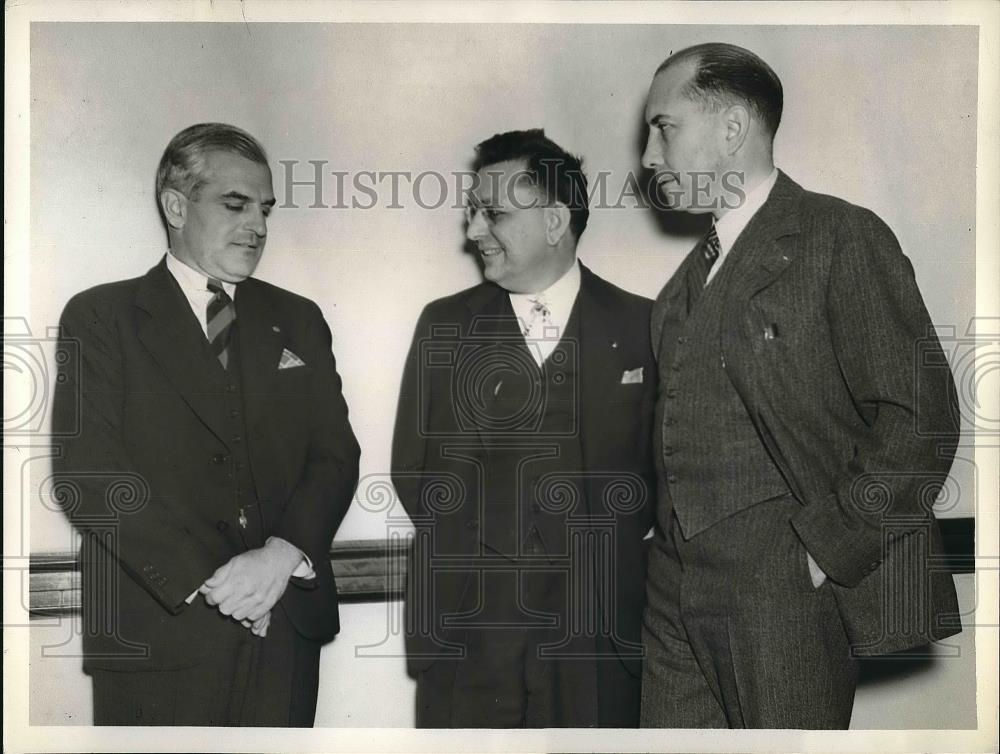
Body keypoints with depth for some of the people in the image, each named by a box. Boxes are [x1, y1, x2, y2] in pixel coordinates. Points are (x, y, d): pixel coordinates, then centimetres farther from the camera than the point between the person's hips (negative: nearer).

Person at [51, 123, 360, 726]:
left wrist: (283, 554, -13)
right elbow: (86, 469, -9)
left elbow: (337, 454, 5)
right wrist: (207, 577, -16)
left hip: (285, 626, 3)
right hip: (157, 634, -3)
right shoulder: (99, 316, 2)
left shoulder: (297, 321, 13)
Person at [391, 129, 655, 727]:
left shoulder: (642, 325, 2)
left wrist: (598, 539, -4)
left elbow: (658, 466, 5)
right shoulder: (444, 325, 7)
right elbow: (414, 467, 8)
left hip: (598, 630, -1)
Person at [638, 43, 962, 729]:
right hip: (674, 593, 7)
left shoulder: (844, 238, -7)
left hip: (786, 592, -7)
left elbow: (919, 417, -13)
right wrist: (664, 535, 7)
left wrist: (828, 547, -14)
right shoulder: (693, 273, 17)